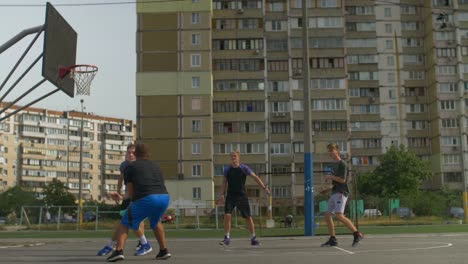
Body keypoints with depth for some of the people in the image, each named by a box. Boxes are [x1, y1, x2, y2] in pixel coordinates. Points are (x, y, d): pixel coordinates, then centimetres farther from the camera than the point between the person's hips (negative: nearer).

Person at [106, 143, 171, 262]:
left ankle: (119, 251, -8)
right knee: (155, 223, 33)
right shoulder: (156, 166, 29)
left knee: (124, 224, 12)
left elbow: (131, 192, 10)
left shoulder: (130, 167, 16)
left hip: (145, 199, -4)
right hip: (164, 198, 5)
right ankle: (164, 251, 28)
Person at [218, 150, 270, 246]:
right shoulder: (227, 170, 4)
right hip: (230, 196, 1)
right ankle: (227, 238, -3)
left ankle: (253, 238, 16)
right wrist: (222, 194, -2)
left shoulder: (244, 168, -2)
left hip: (242, 196, -1)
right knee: (227, 215, -13)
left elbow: (255, 177, -1)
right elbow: (224, 182, 11)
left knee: (248, 217, 2)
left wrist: (264, 188, -8)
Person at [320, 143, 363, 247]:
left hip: (341, 193, -9)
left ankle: (357, 234, -15)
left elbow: (342, 180, -17)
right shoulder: (334, 164, 19)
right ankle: (333, 240, 12)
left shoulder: (342, 164, -8)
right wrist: (328, 189, 19)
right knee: (327, 215, 6)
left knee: (339, 215, -21)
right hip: (334, 193, 9)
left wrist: (331, 177, -8)